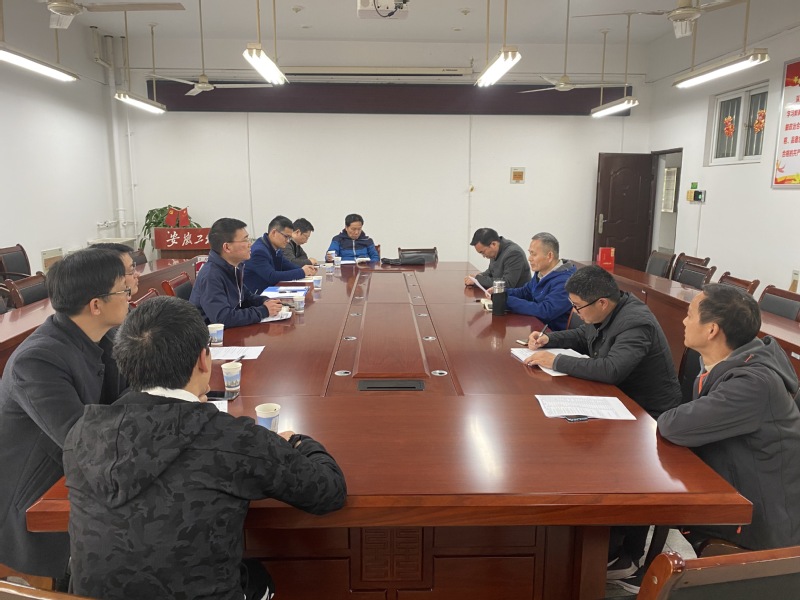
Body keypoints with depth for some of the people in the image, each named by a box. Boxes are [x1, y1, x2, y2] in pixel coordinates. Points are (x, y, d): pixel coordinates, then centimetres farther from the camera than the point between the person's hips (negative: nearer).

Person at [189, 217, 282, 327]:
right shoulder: (211, 276, -23)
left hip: (228, 331, 8)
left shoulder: (234, 268, 3)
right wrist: (264, 311, -22)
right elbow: (223, 318, -31)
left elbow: (245, 296, 19)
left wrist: (265, 302, -2)